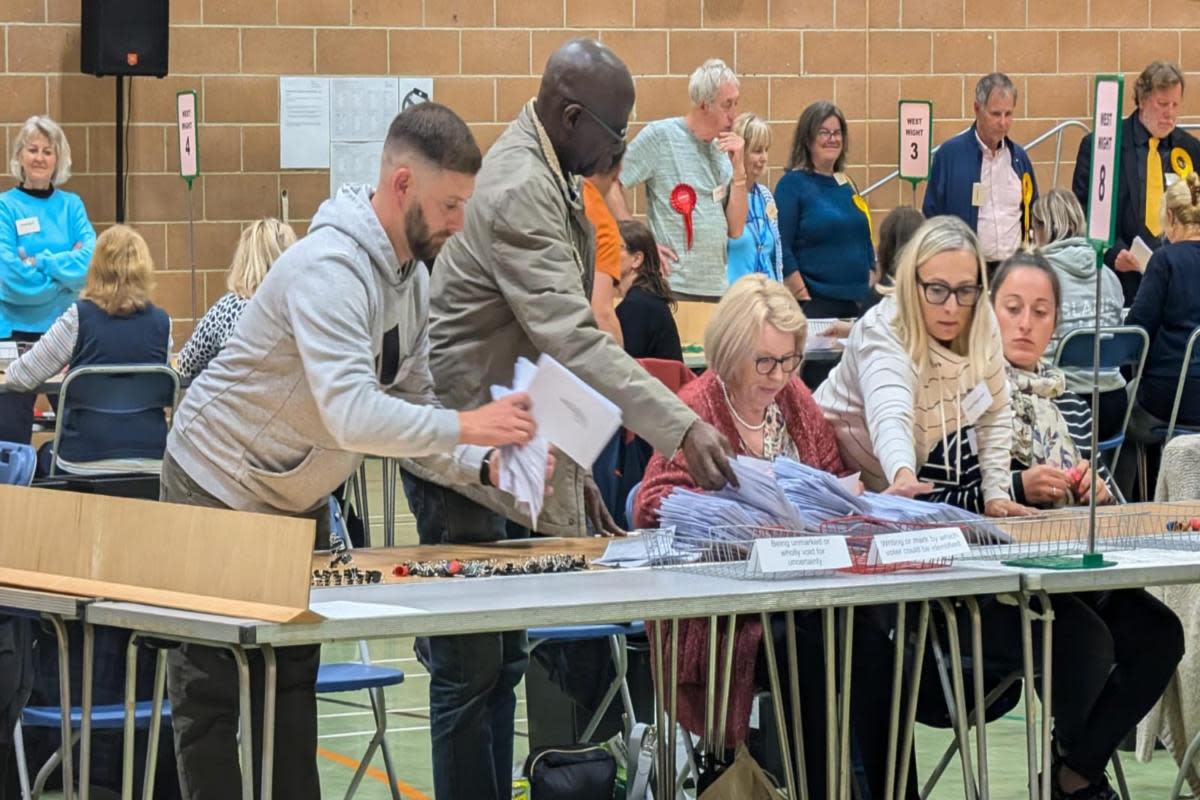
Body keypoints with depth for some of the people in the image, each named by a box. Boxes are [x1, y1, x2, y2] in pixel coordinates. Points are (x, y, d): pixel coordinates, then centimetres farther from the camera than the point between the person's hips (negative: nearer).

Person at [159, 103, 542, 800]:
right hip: (220, 492, -9)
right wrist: (466, 426, -38)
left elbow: (410, 405, 1)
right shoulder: (331, 267, -31)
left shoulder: (413, 274, -1)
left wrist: (482, 465, -15)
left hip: (299, 501, 9)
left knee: (295, 683, 10)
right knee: (211, 696, 0)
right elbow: (351, 416, -41)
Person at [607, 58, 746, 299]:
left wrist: (738, 168, -1)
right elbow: (608, 182, -7)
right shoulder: (660, 136, -5)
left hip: (717, 288, 6)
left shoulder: (722, 148, 12)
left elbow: (735, 230, 8)